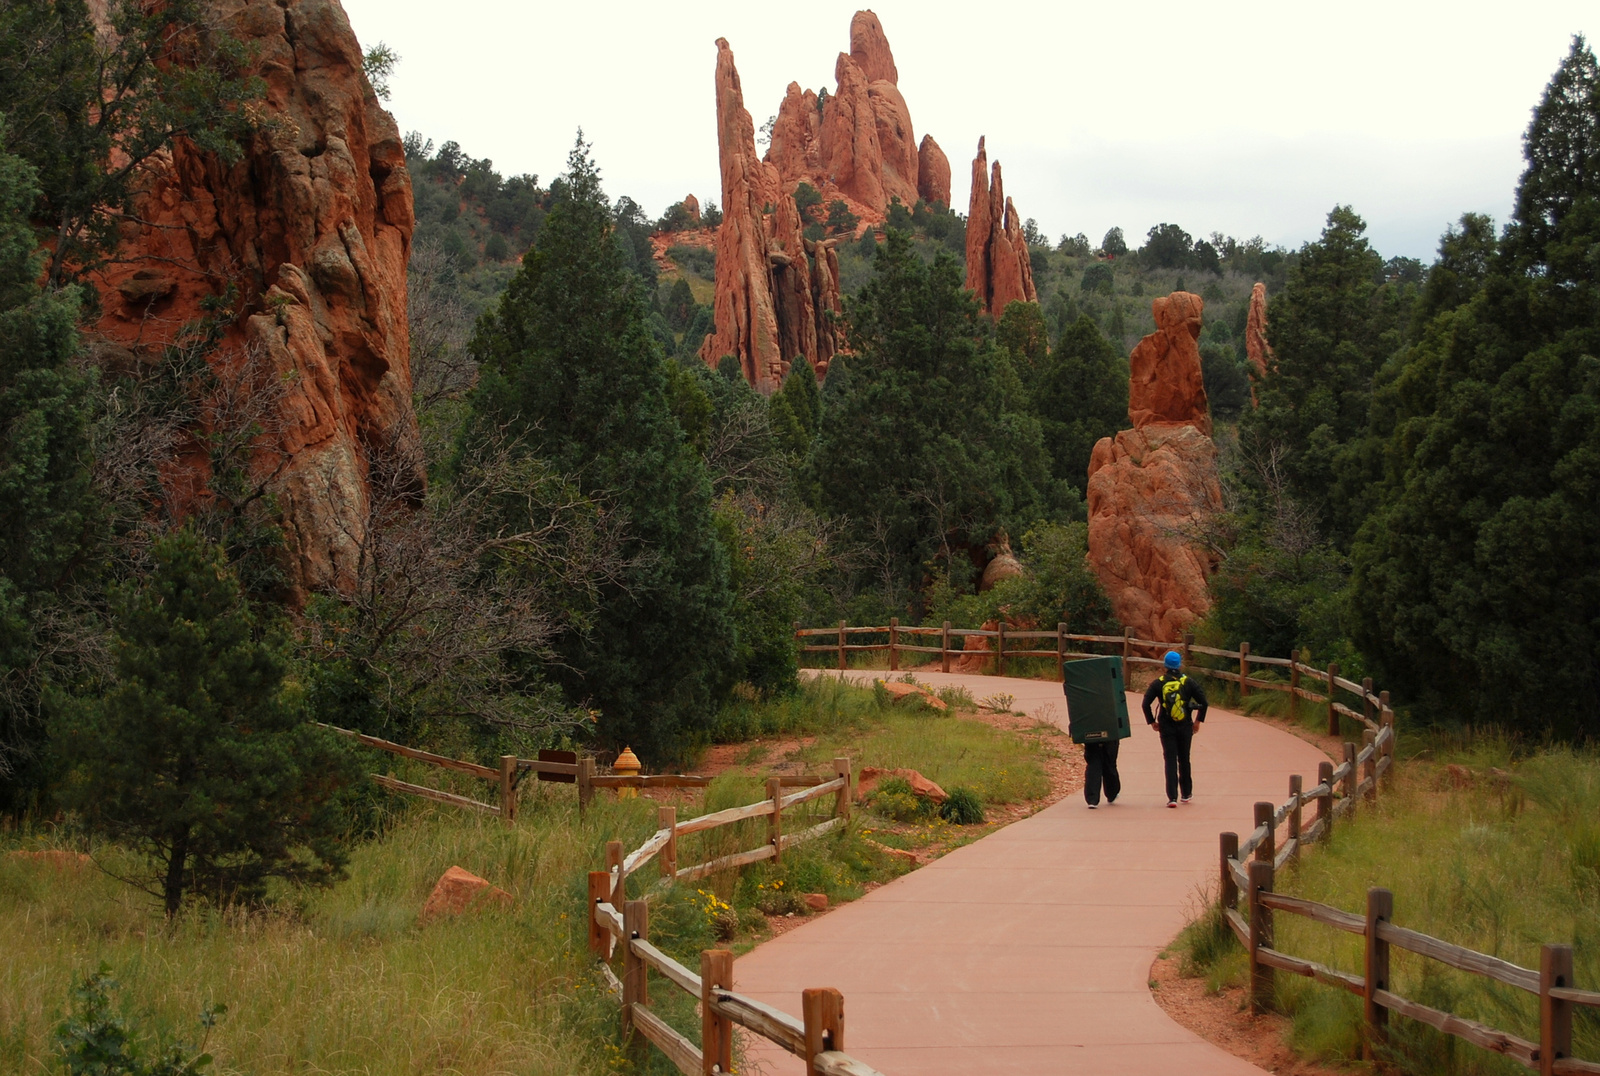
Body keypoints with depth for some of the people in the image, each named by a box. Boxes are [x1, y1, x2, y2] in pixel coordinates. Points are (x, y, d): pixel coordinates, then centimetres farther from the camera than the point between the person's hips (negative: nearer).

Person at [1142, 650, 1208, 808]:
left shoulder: (1158, 683, -4)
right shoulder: (1189, 682, -3)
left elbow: (1146, 704, -8)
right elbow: (1204, 703, -7)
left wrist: (1152, 721, 4)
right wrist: (1198, 721, 5)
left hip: (1167, 728, -1)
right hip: (1185, 727, 1)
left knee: (1170, 761, 0)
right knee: (1184, 760, 17)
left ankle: (1172, 797, -10)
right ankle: (1186, 793, 28)